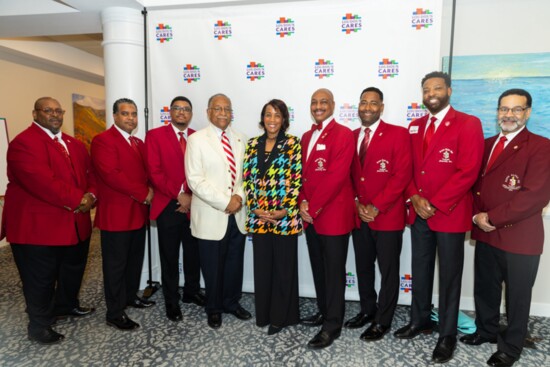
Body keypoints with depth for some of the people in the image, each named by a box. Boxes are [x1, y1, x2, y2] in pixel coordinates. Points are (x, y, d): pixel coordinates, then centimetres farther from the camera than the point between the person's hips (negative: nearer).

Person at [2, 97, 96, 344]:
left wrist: (90, 196, -11)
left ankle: (66, 305, 46)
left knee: (73, 269, 22)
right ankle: (39, 326, 27)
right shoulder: (24, 143, -14)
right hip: (38, 226, -8)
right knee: (41, 279, 7)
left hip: (75, 223, 8)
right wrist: (78, 200, -20)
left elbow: (89, 173, 10)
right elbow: (42, 182, -25)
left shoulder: (74, 144, 14)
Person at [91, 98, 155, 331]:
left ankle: (130, 296, 37)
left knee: (135, 259, 18)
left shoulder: (139, 143, 17)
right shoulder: (103, 140, -10)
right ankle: (115, 314, 15)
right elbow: (111, 174, -21)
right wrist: (143, 194, -17)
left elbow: (146, 171, 15)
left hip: (138, 212, 8)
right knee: (116, 264, 3)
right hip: (116, 214, -8)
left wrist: (149, 191, -6)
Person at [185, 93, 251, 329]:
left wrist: (239, 196, -9)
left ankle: (232, 302, 36)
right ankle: (214, 309, 31)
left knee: (235, 264, 15)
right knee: (213, 267, 9)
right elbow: (195, 180, -12)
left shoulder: (239, 140, 10)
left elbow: (245, 174, 10)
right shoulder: (196, 140, -5)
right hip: (211, 217, -4)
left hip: (237, 213, 4)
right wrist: (225, 201, -17)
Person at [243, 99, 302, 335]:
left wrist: (285, 210, -14)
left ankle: (281, 316, 23)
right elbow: (247, 178, 6)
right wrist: (254, 208, -5)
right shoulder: (252, 145, 8)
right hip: (258, 216, 4)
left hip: (285, 216, -3)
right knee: (262, 266, 12)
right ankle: (264, 313, 30)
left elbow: (296, 179, -7)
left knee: (283, 266, 7)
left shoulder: (293, 143, -2)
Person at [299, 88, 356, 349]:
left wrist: (313, 208, -15)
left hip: (334, 214, -7)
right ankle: (324, 312, 35)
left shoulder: (343, 134, -9)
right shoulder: (306, 136, 16)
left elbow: (336, 176, -18)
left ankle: (332, 325, 18)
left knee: (334, 271, 4)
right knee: (318, 268, 17)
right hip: (310, 216, 7)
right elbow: (303, 173, 14)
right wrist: (302, 202, -2)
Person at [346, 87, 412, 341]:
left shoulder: (398, 134, -6)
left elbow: (402, 174, -13)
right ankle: (367, 310, 36)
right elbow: (348, 174, 10)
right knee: (363, 267, 16)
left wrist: (376, 206, -16)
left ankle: (382, 321, 24)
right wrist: (357, 203, -4)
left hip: (387, 215, -5)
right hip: (358, 215, 5)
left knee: (388, 271, 7)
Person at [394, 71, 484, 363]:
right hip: (418, 213, 5)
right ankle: (419, 320, 33)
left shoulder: (468, 124, -7)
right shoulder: (414, 127, 12)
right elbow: (408, 168, 11)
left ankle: (447, 335, 23)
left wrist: (435, 205, -17)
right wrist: (414, 198, -6)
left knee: (449, 276, 7)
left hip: (450, 214, -5)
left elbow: (468, 172, -15)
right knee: (420, 271, 15)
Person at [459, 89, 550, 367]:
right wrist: (477, 215, -6)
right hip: (485, 233, 6)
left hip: (519, 237, -5)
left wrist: (492, 217, -18)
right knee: (485, 288, 19)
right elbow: (475, 182, 11)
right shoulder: (486, 145, 12)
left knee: (517, 296, 11)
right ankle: (486, 330, 41)